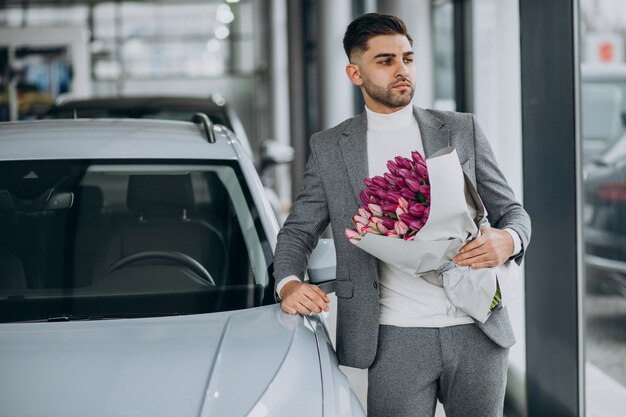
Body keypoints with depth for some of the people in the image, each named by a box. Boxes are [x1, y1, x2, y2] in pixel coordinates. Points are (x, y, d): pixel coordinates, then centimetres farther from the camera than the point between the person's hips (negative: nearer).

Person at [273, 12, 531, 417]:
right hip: (395, 340, -1)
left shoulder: (462, 130, 10)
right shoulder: (329, 148, 8)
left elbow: (512, 212, 12)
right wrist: (289, 284, -9)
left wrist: (507, 240, -12)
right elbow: (298, 231, 12)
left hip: (477, 333, 2)